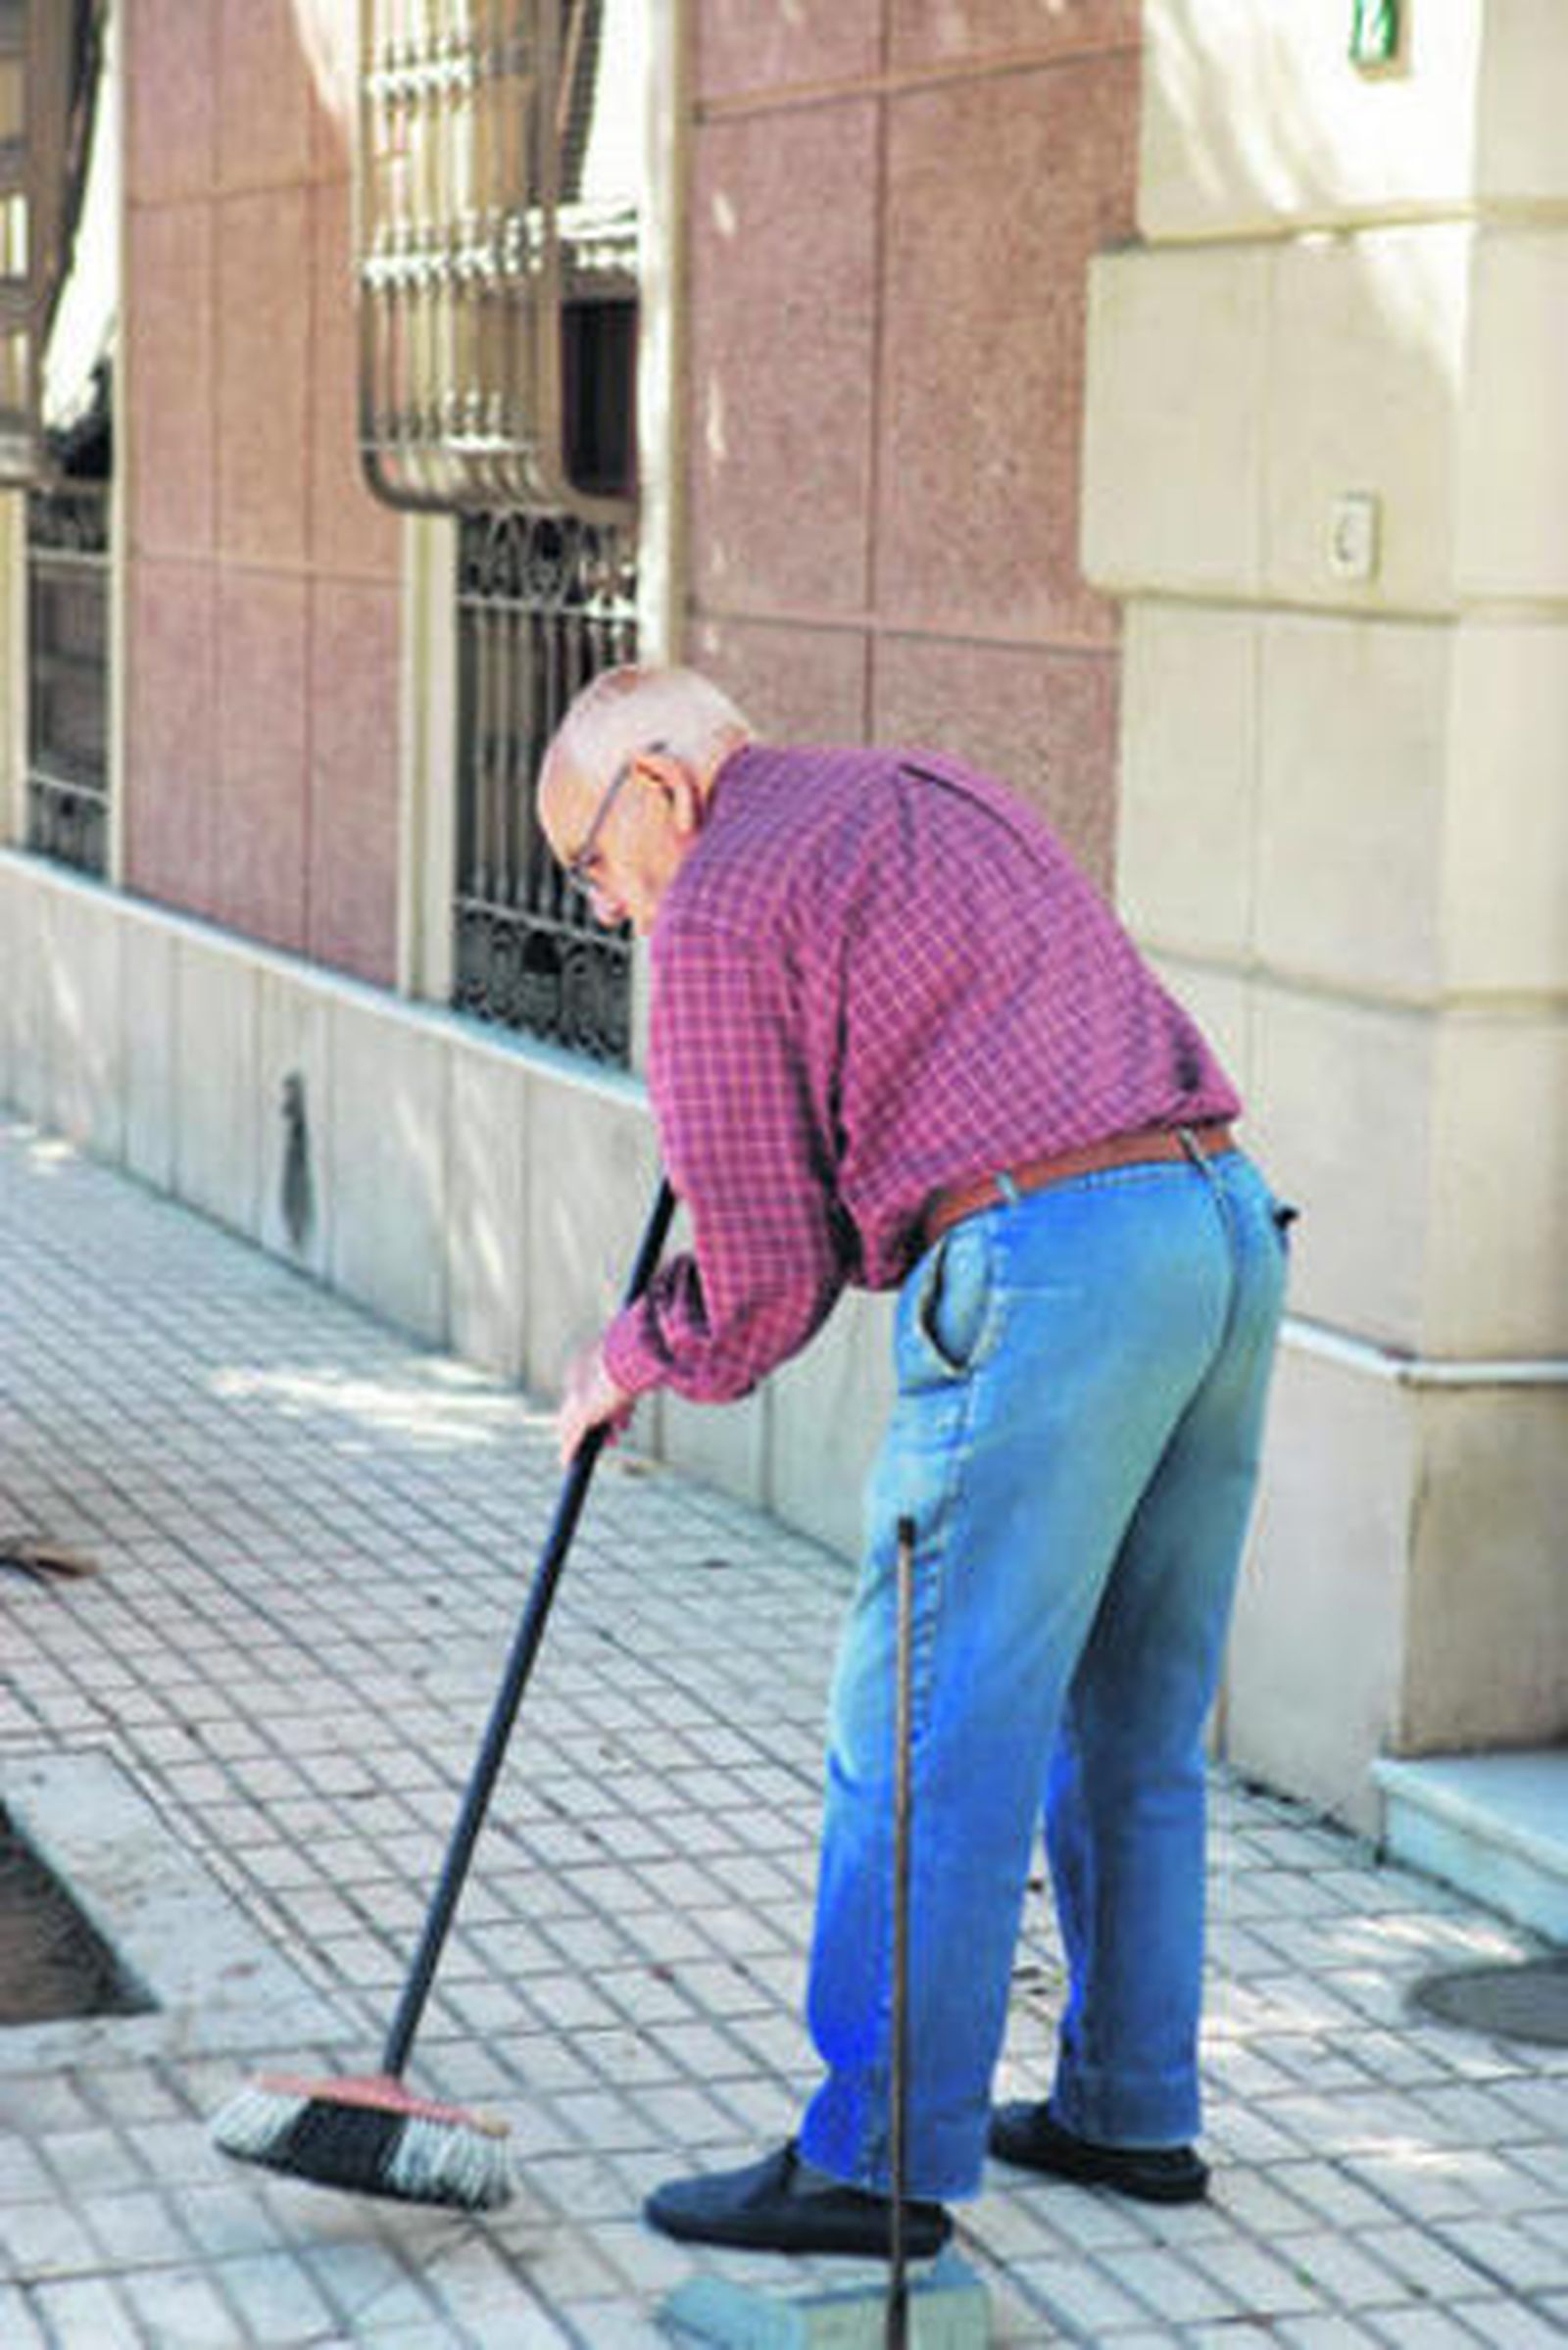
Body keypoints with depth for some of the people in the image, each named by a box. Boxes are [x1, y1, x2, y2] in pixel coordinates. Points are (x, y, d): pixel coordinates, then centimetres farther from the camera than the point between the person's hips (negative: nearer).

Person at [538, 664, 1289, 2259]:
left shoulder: (718, 912, 0)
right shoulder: (946, 799, 25)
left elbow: (766, 1285, 0)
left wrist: (627, 1362, 18)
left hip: (1047, 1273, -9)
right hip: (1228, 1230, 9)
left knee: (934, 1739, -1)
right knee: (1131, 1727, 18)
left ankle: (880, 2165, 5)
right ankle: (1131, 2111, 27)